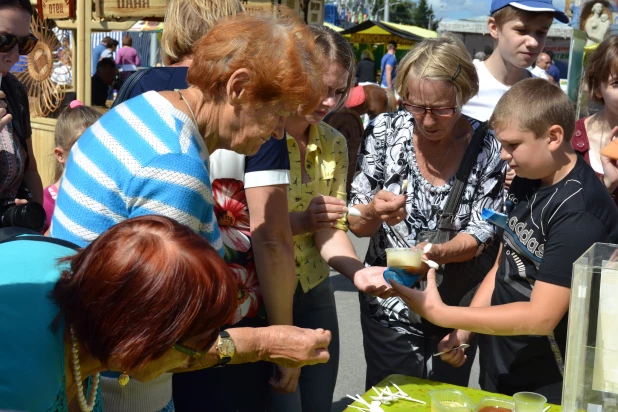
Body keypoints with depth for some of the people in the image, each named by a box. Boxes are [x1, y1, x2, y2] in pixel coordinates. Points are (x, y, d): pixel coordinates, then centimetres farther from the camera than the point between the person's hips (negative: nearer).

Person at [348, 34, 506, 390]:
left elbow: (481, 235, -10)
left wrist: (434, 254, -30)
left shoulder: (488, 147, -13)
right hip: (389, 306, 0)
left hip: (457, 308, 1)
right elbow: (357, 224, -7)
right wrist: (373, 213, -30)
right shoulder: (386, 132, -11)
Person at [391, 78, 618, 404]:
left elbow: (541, 316, -26)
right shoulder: (527, 181, 0)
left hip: (547, 384, -6)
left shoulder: (580, 212, -24)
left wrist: (439, 314, -24)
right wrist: (464, 331, -2)